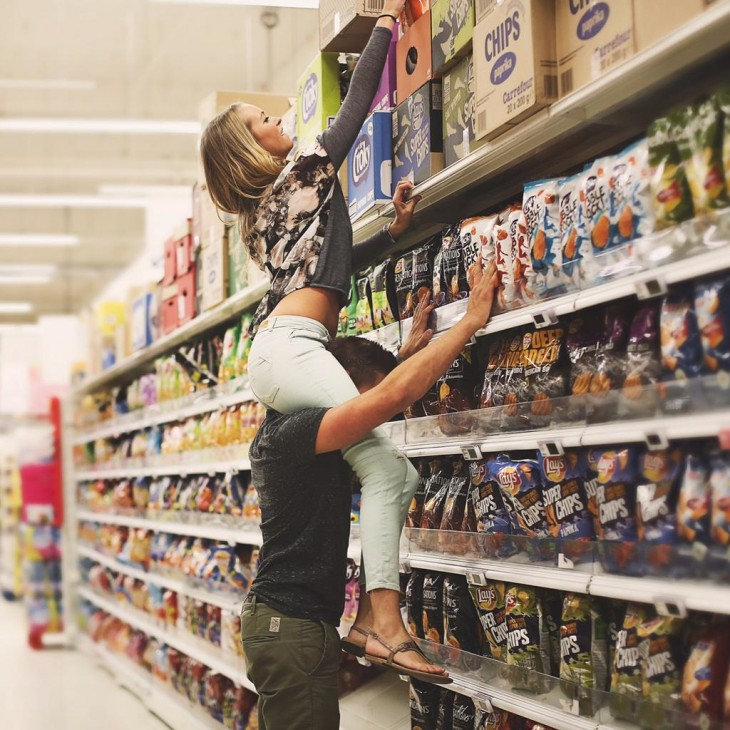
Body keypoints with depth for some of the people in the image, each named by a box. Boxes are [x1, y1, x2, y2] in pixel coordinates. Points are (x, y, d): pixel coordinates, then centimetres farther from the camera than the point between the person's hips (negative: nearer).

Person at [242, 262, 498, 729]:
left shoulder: (281, 434, 12)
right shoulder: (291, 433, -18)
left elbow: (379, 394, 28)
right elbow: (393, 394, -27)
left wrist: (411, 349, 20)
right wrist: (472, 320, -20)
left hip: (277, 617, 11)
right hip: (294, 625, -11)